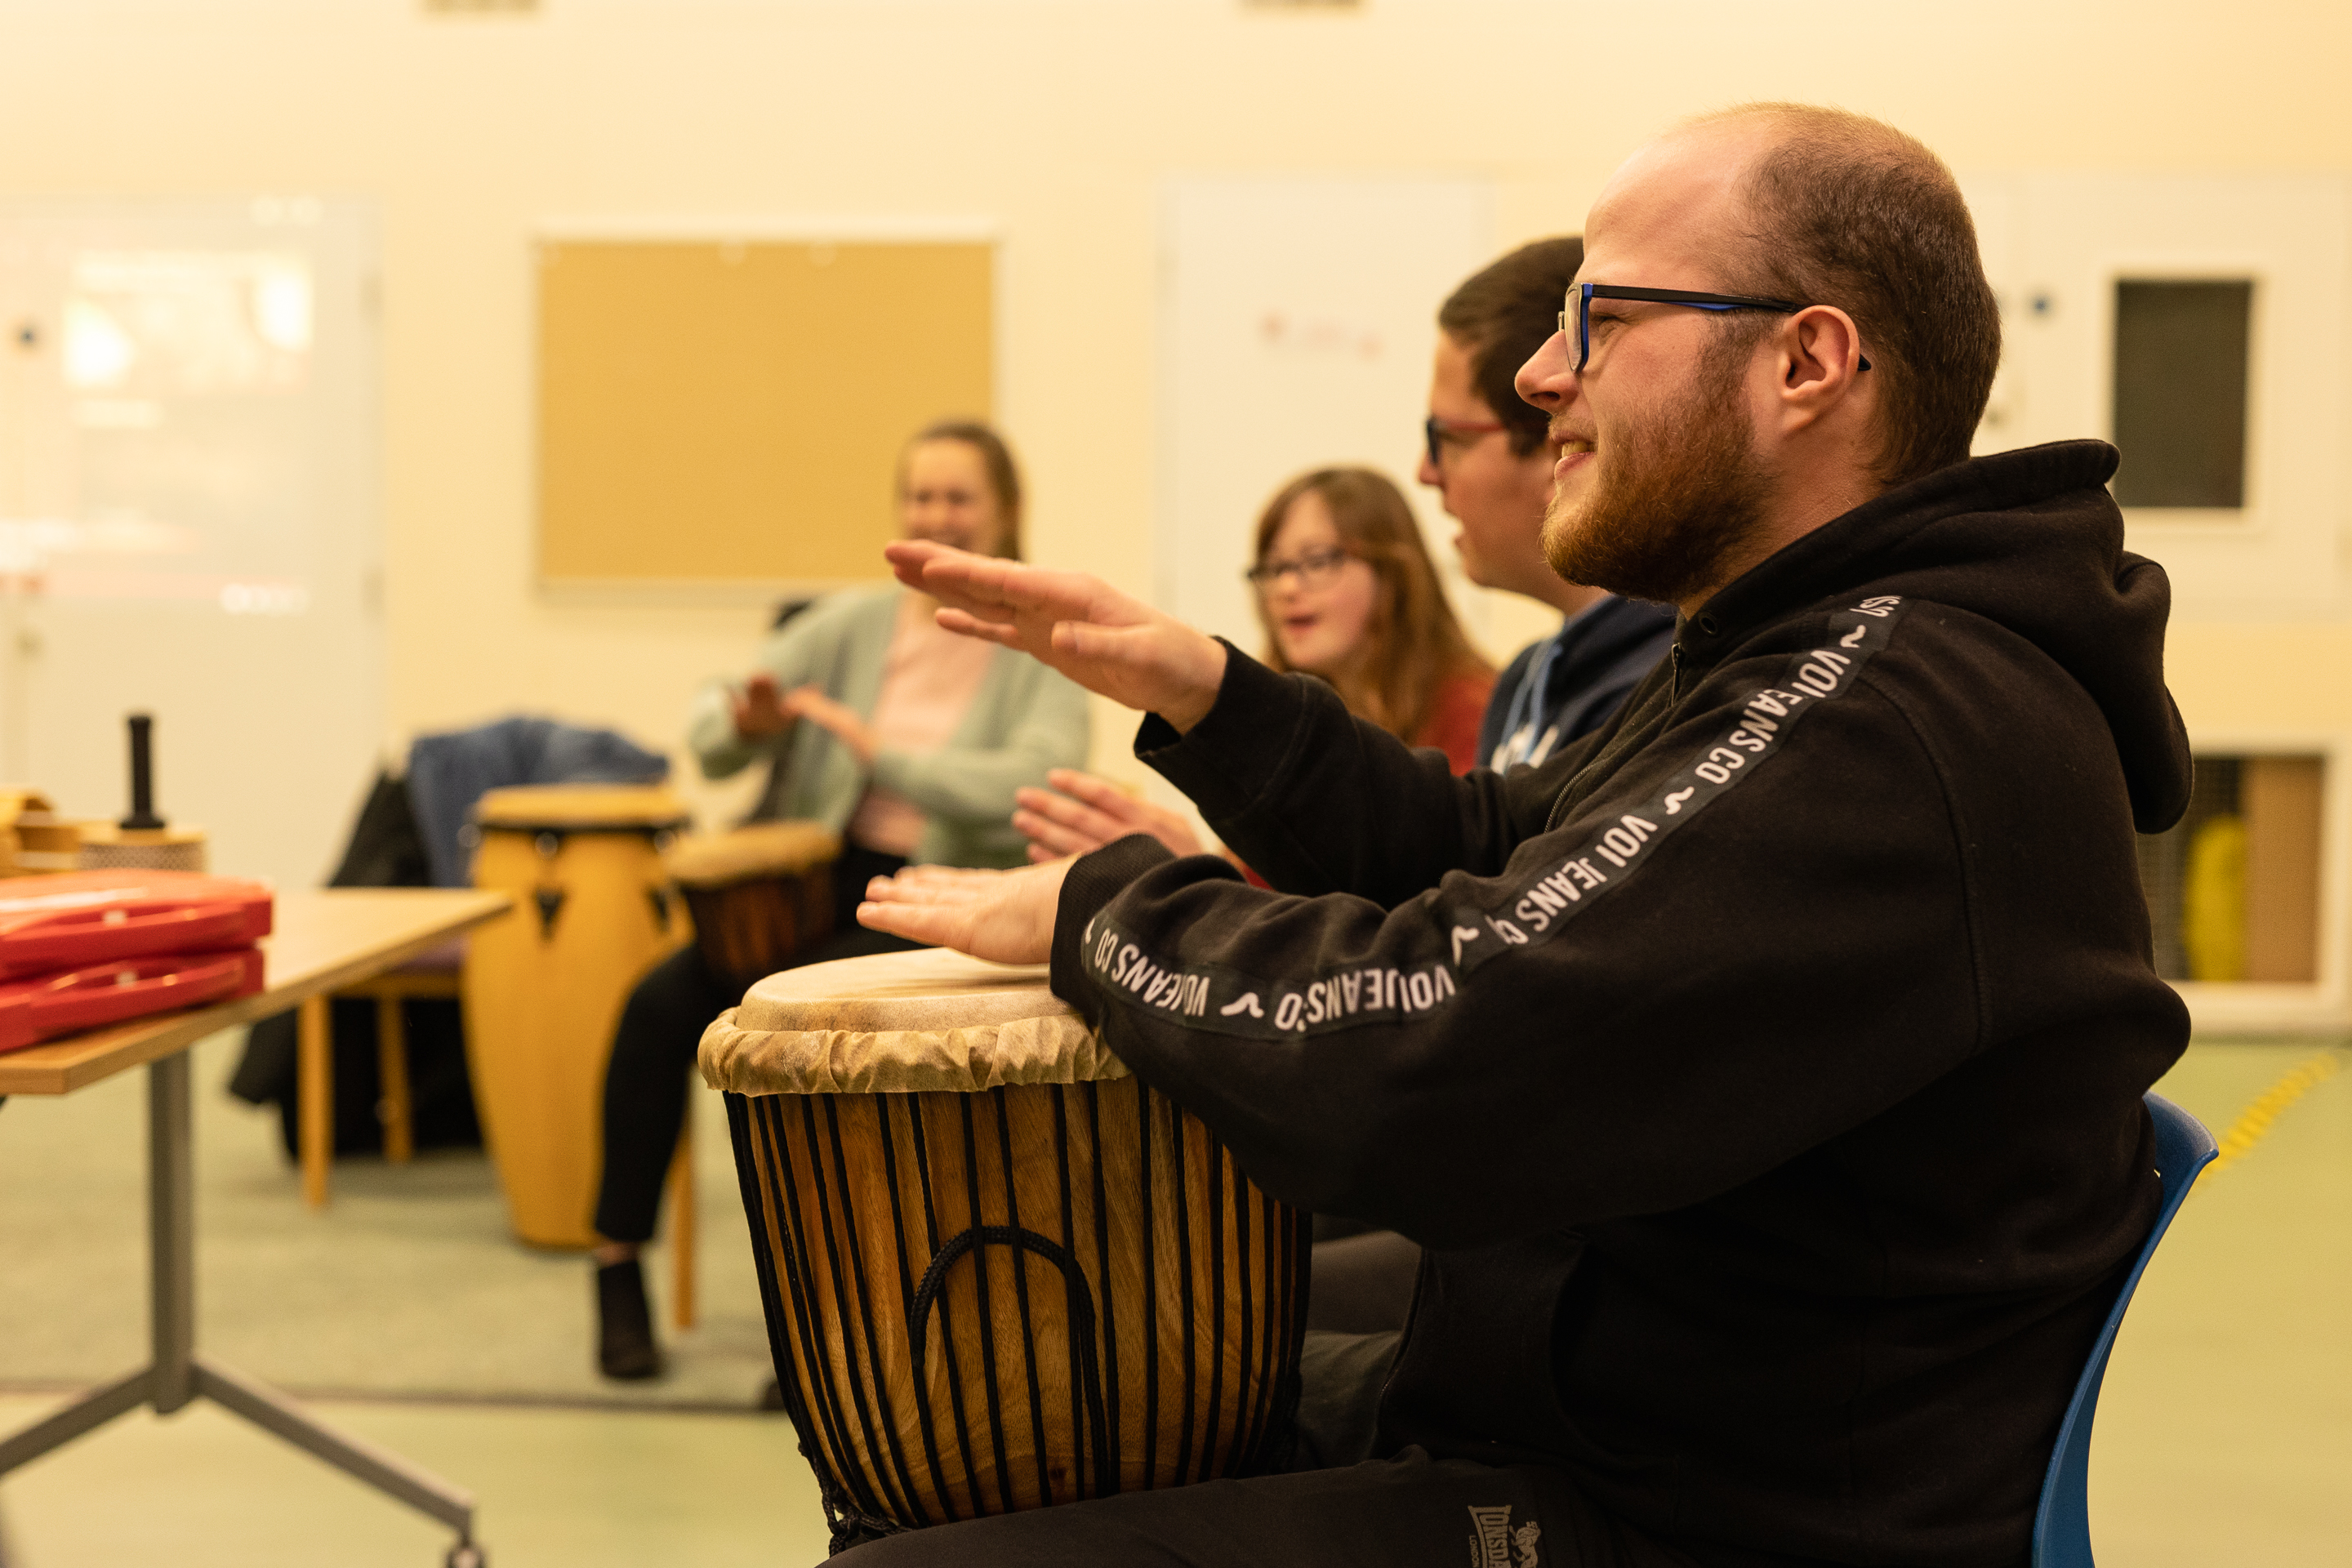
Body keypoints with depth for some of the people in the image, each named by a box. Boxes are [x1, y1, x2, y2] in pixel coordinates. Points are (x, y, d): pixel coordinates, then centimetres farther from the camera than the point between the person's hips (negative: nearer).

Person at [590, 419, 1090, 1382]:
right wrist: (744, 723, -19)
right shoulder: (853, 624, 11)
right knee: (660, 1005, -21)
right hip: (818, 884, 4)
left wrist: (877, 747, -22)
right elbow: (710, 740, 5)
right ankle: (619, 1266, -6)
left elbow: (1033, 784, -19)